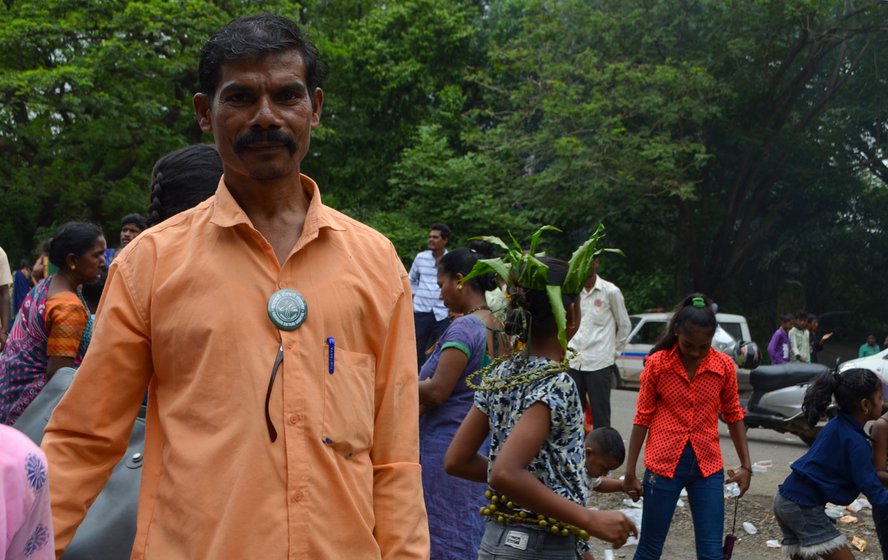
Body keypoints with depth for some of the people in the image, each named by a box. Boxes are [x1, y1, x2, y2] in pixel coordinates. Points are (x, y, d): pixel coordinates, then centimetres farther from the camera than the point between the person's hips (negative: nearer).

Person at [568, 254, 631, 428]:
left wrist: (614, 353, 8)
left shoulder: (610, 291, -3)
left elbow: (624, 326, 6)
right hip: (573, 363, 4)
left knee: (600, 416, 1)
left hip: (599, 363, -4)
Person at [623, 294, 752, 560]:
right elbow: (642, 418, -2)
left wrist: (746, 465, 6)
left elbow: (733, 415, 9)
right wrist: (630, 471, 0)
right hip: (663, 464, -1)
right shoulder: (657, 364, -8)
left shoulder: (724, 365, -4)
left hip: (708, 467, 2)